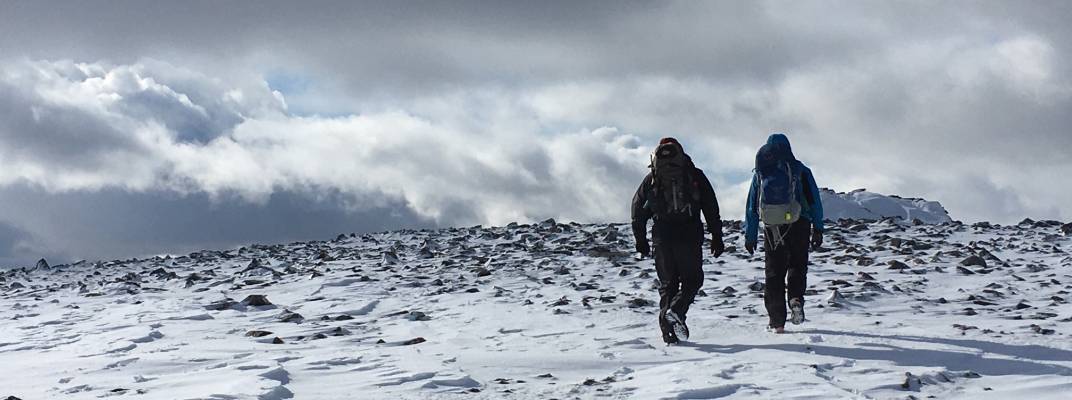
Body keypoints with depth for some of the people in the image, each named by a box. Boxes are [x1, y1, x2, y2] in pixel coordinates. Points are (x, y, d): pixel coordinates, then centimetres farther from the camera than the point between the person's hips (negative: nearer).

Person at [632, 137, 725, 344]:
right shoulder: (695, 176, 5)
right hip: (690, 236, -2)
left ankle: (669, 332, 2)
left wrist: (640, 240, 16)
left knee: (668, 283, 10)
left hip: (662, 237, 2)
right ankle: (676, 311, -17)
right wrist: (716, 237, 5)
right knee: (692, 279, 10)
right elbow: (711, 209, 2)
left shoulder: (651, 179, 10)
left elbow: (638, 209, 9)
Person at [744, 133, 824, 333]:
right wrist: (818, 229, 2)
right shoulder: (800, 170, 3)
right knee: (797, 265, 13)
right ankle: (796, 299, -17)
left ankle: (777, 322, 3)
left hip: (772, 228, 1)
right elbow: (814, 200, -1)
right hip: (799, 226, -1)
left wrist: (750, 236, 15)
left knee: (774, 272, 8)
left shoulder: (760, 173, 8)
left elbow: (751, 206, 10)